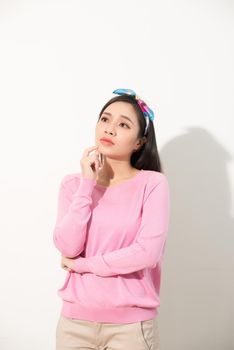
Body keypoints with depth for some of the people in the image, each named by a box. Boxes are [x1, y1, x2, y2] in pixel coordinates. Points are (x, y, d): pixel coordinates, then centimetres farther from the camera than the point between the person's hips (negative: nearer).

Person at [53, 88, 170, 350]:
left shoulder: (153, 183, -7)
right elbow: (67, 247, -9)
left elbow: (147, 252, -17)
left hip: (131, 323, -2)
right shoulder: (73, 183, 2)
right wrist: (87, 184, -12)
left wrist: (81, 264, -9)